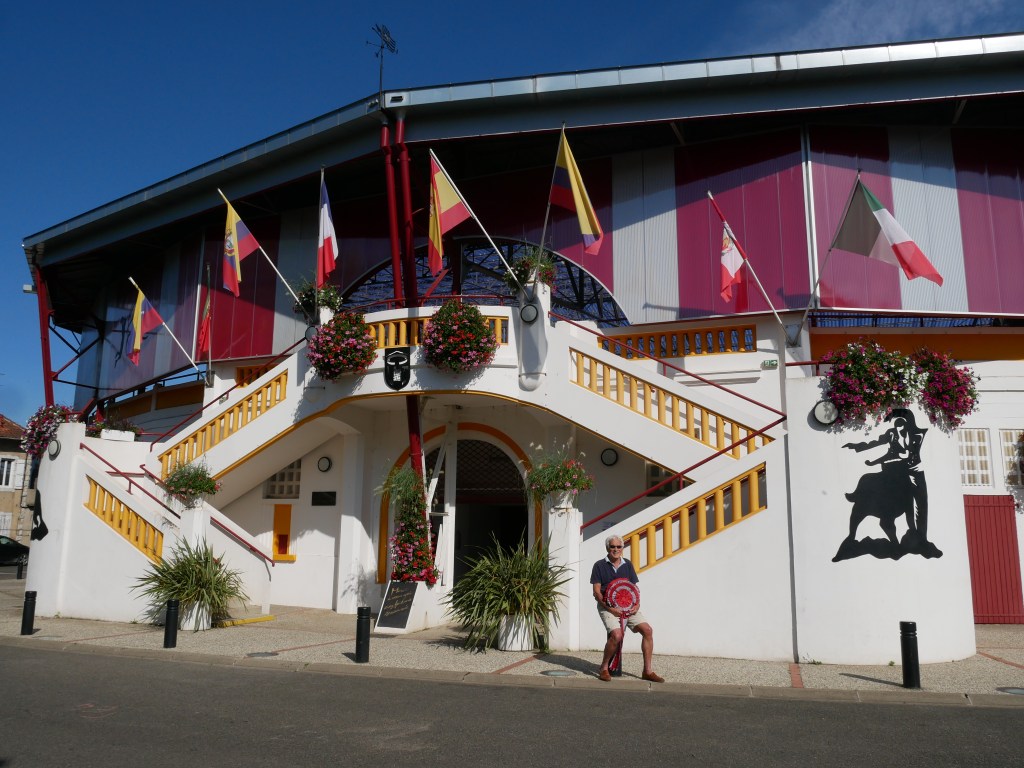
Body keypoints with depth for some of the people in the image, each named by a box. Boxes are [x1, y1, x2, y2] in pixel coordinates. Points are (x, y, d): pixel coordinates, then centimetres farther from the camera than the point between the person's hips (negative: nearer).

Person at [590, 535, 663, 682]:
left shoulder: (627, 565, 12)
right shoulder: (600, 565, 0)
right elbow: (596, 591, -5)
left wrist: (637, 604, -5)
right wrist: (609, 608, -17)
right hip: (607, 607, -4)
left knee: (647, 630, -14)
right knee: (617, 635, -28)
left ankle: (647, 670, -3)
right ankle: (604, 668, -5)